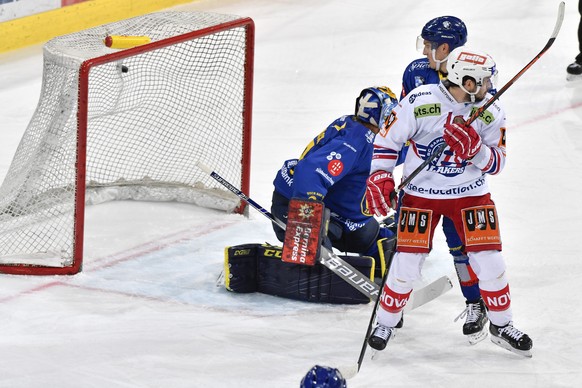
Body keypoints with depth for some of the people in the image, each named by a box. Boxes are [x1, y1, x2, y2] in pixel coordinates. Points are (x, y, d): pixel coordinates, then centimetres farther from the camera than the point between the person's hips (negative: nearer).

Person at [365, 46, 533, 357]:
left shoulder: (491, 112, -9)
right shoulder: (419, 102, -18)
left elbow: (495, 164, -8)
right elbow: (387, 139, -7)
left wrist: (474, 148, -27)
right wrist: (379, 177, -14)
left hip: (471, 194, 2)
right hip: (421, 193, -2)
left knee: (489, 261, -2)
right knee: (406, 263, -4)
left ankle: (501, 325, 19)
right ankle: (386, 322, 18)